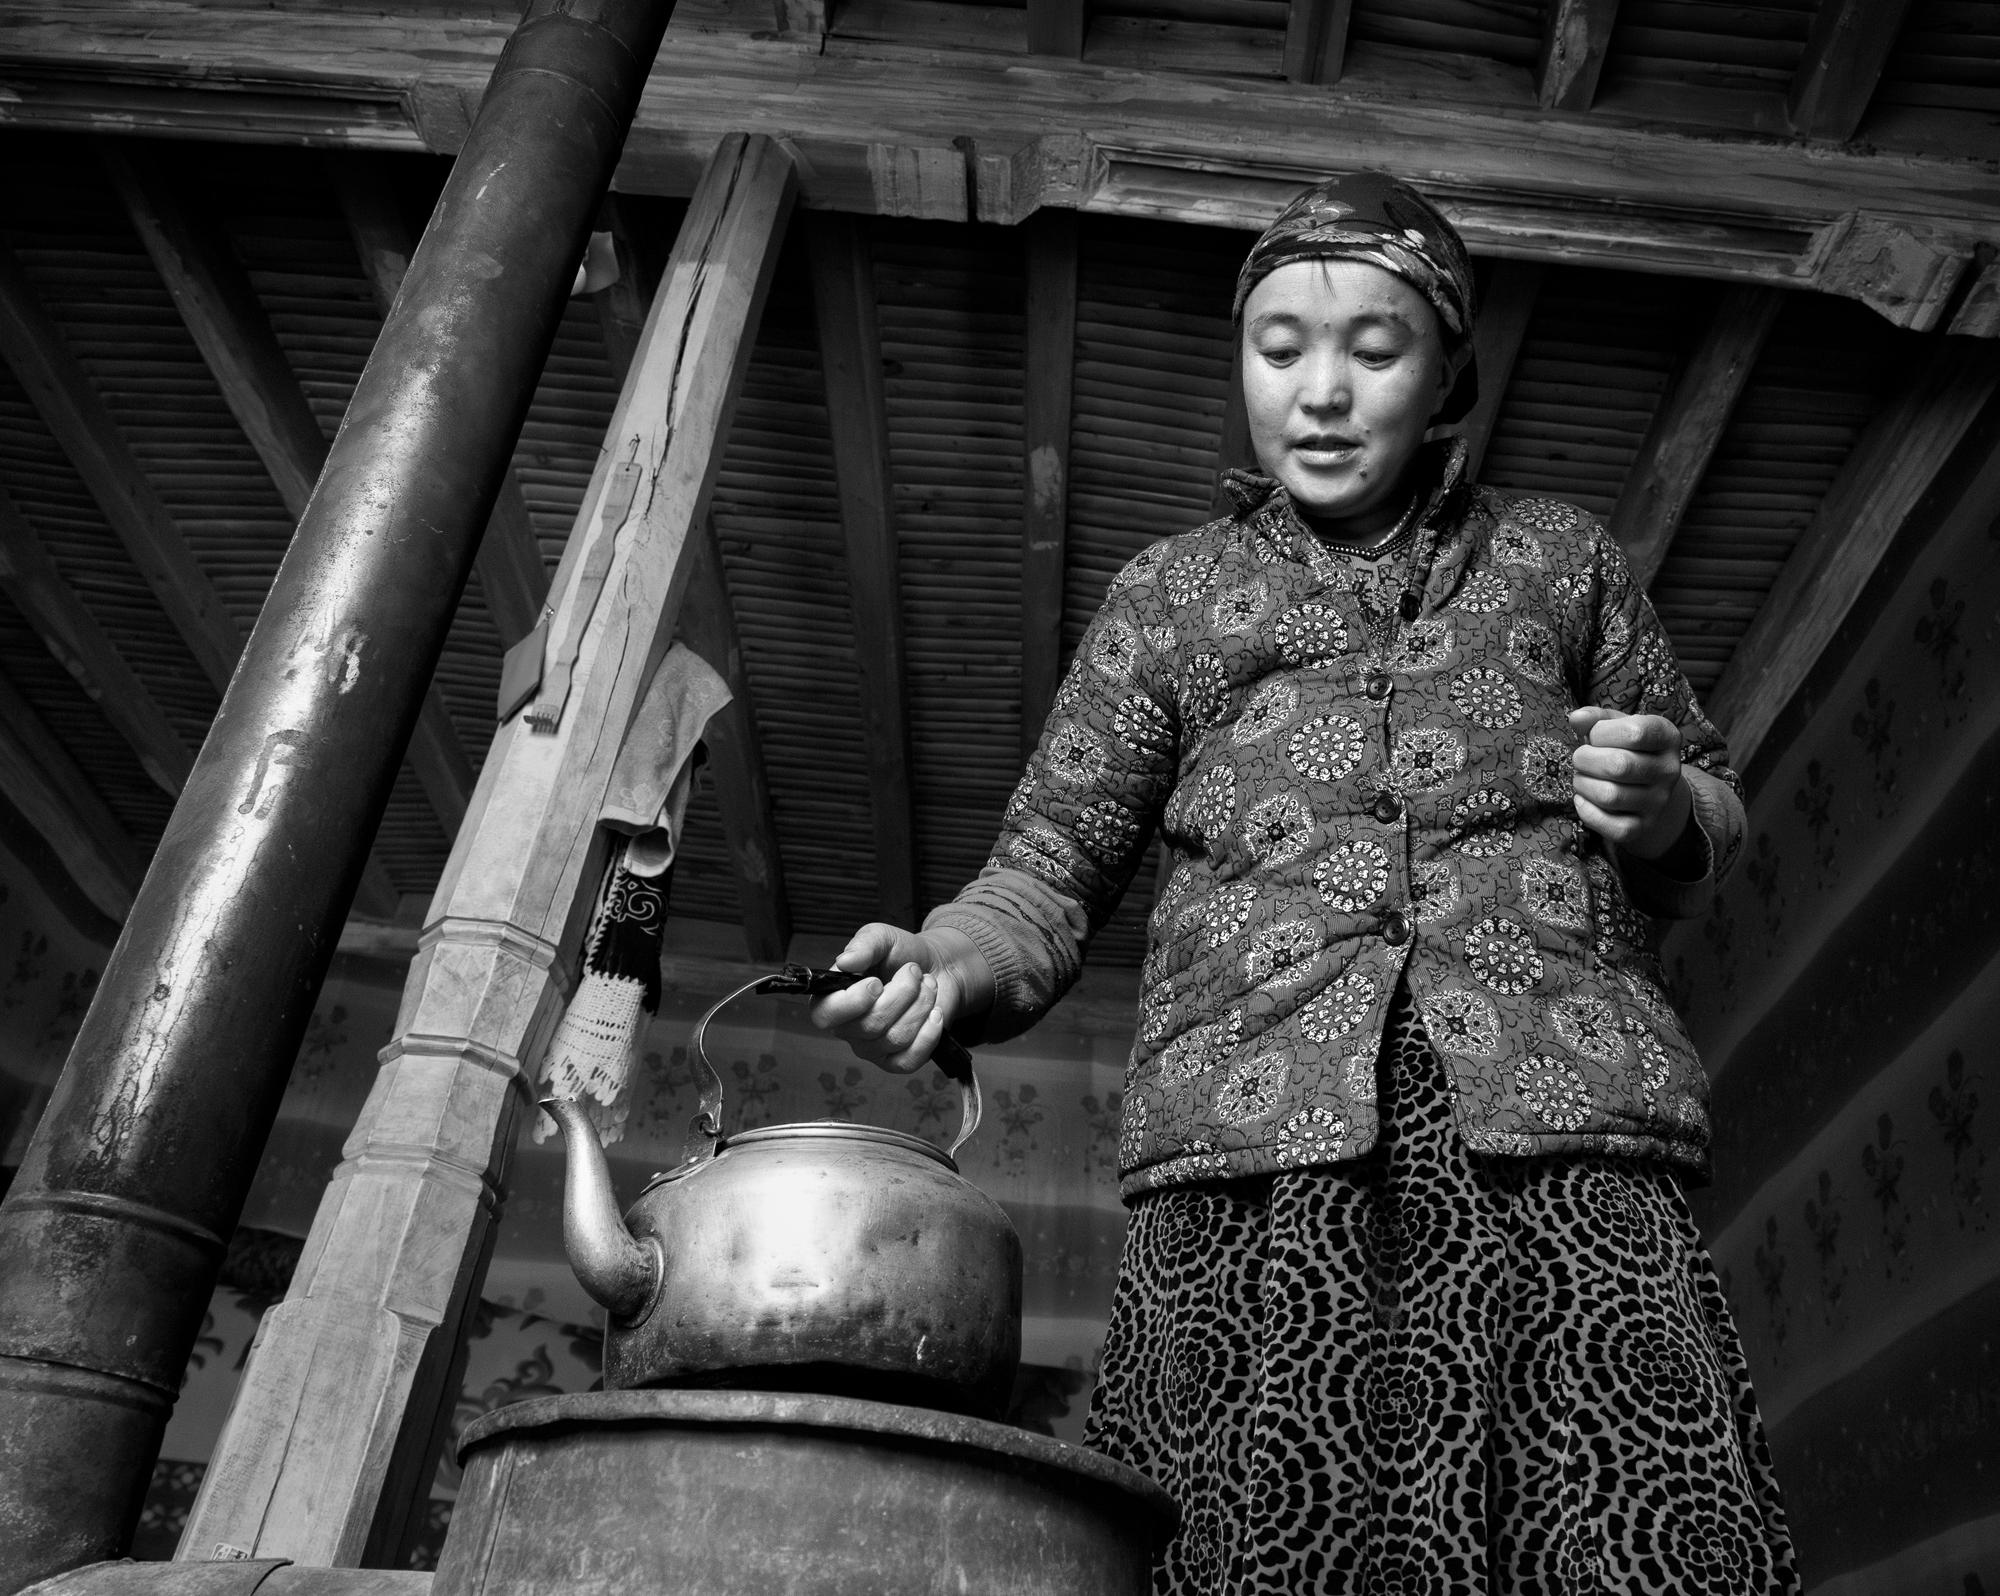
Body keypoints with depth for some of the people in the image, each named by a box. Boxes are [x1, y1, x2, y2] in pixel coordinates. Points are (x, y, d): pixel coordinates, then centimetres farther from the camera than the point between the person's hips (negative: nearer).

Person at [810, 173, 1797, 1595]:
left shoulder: (1560, 555, 22)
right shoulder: (1172, 593, 19)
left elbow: (1714, 811, 28)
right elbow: (1054, 866, 12)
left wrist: (1664, 815, 4)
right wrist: (949, 963, -10)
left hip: (1567, 1154, 1)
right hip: (1255, 1166, 0)